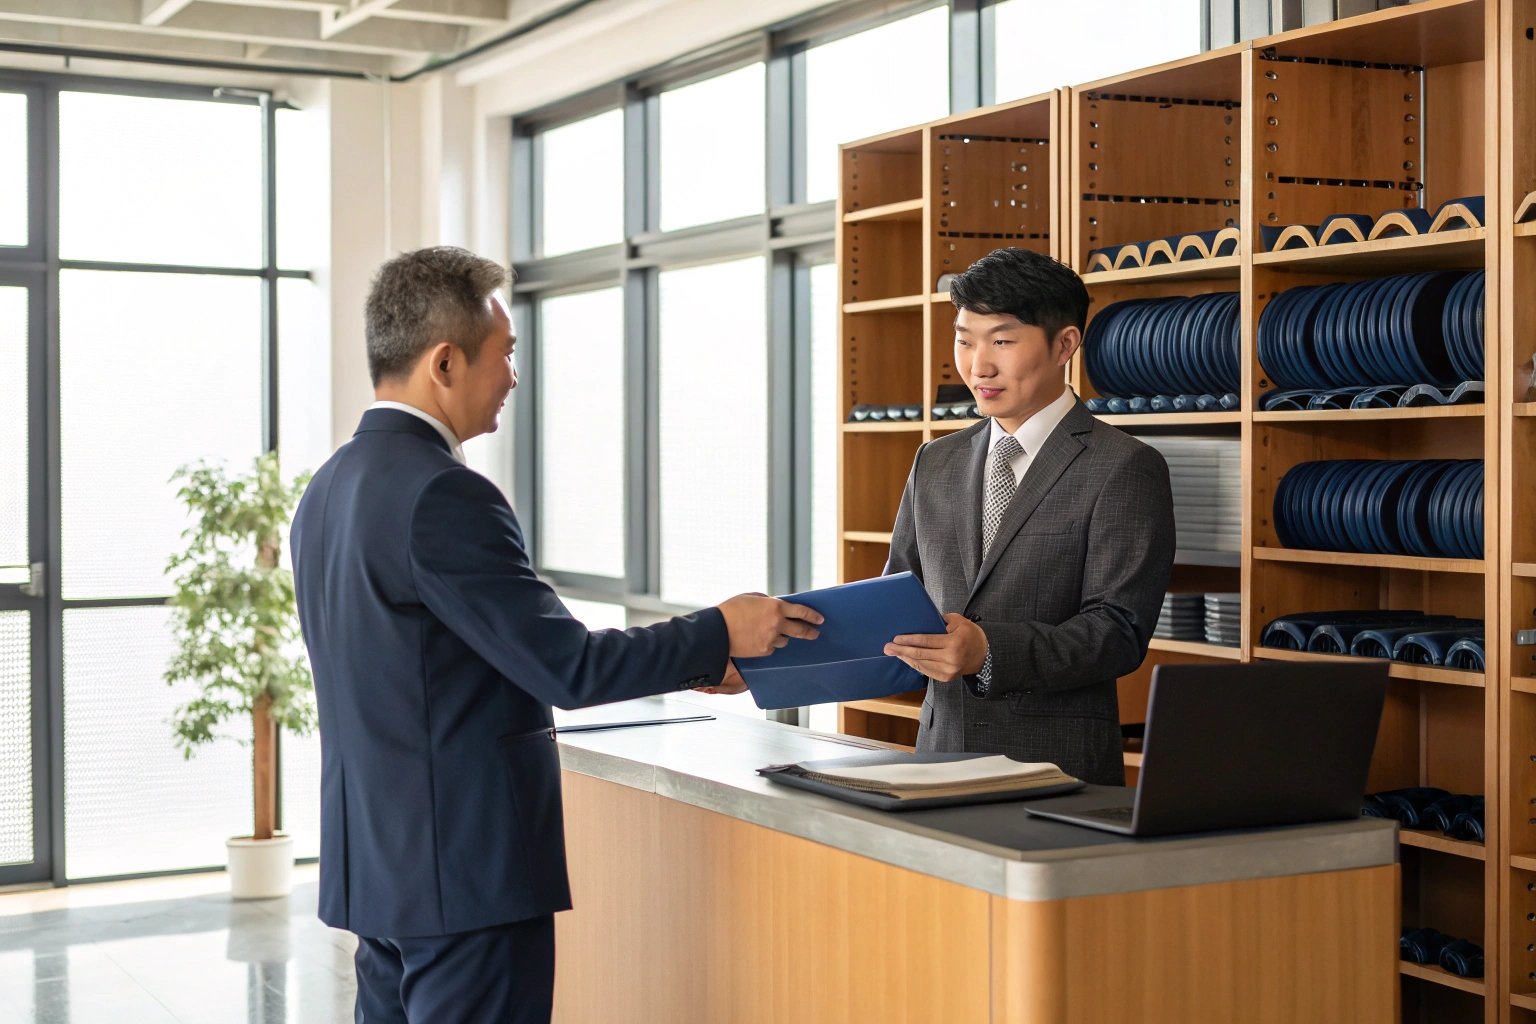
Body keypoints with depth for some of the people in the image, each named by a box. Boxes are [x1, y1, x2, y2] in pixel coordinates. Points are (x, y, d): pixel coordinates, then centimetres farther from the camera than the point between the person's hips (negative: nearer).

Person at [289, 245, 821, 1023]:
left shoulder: (329, 491, 10)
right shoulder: (442, 496, -19)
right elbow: (566, 667, -19)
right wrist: (720, 634, -7)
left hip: (377, 860, 9)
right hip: (467, 870, -9)